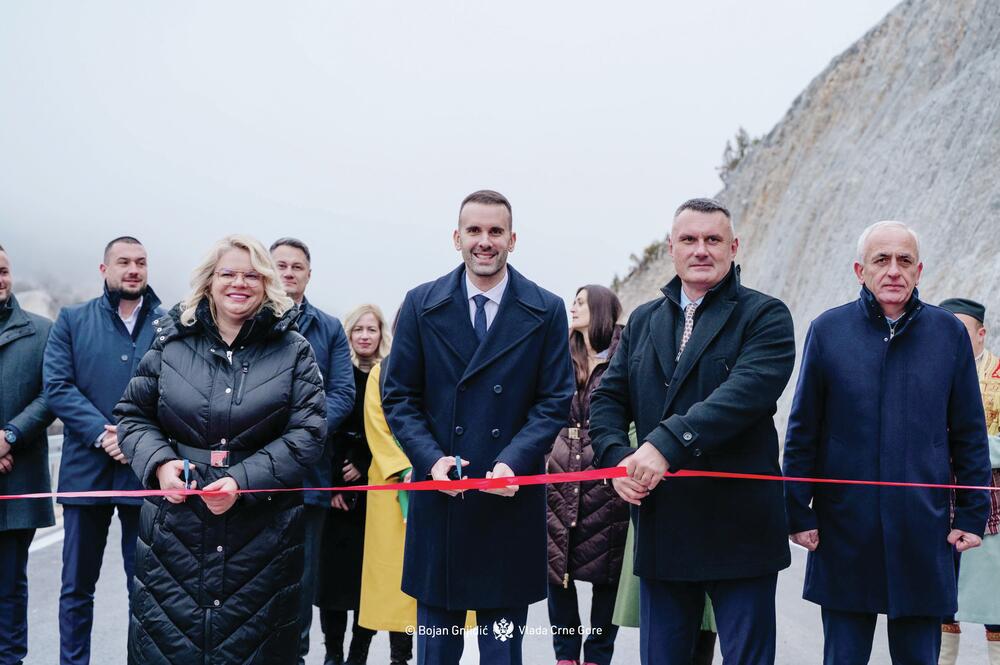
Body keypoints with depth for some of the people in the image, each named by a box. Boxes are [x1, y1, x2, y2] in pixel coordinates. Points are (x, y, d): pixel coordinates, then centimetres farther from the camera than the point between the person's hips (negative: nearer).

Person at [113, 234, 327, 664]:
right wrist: (159, 462, -9)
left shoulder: (294, 351, 3)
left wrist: (243, 482, -16)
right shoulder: (171, 344, 8)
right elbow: (133, 414, 12)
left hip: (263, 529, -1)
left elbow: (307, 433, -4)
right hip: (174, 527, 1)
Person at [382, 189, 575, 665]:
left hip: (511, 497, 0)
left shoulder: (546, 311, 2)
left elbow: (555, 401, -1)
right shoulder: (421, 305, 3)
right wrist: (432, 459, -13)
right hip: (439, 497, 1)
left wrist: (514, 461, -17)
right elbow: (399, 397, 2)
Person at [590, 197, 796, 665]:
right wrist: (616, 457, -9)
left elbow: (747, 392, -20)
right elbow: (607, 398, 11)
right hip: (660, 529, 5)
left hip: (738, 532, -5)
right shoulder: (643, 321, 15)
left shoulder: (765, 316, -3)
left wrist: (668, 444, -29)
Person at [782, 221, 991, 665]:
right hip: (844, 532, 0)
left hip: (923, 533, 1)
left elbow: (970, 435, 6)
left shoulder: (949, 333, 2)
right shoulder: (828, 330, 0)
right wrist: (798, 514, -1)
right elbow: (802, 432, 2)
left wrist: (972, 514, 2)